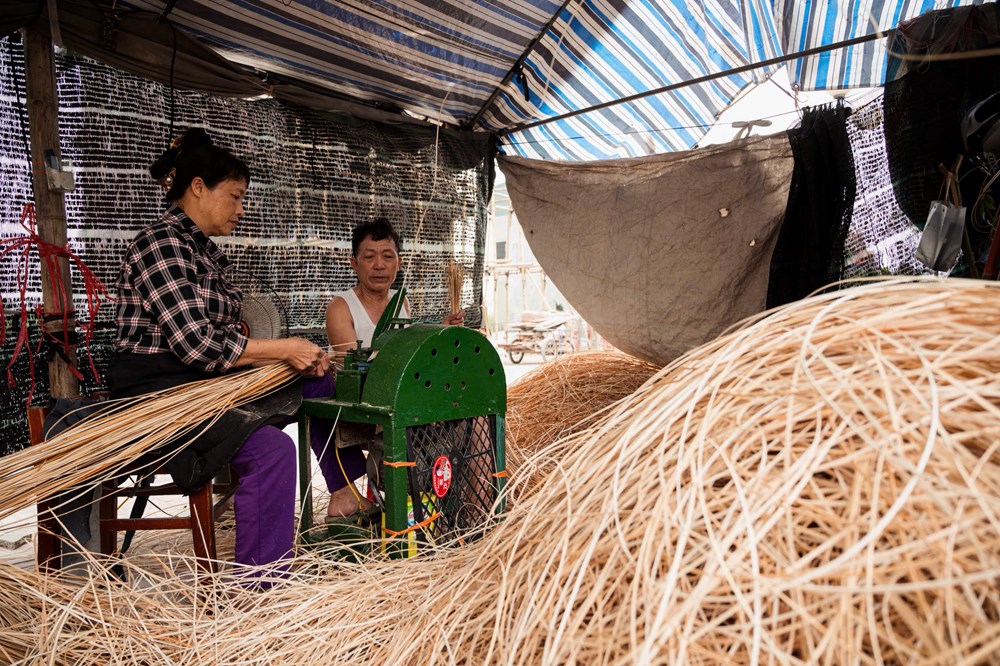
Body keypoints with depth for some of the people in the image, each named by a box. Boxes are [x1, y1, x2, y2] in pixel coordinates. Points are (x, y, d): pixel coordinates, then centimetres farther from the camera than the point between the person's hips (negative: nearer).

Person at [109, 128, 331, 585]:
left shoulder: (206, 251, 16)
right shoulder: (161, 244, -14)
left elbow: (224, 338, 11)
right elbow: (196, 345, -24)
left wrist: (295, 357, -3)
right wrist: (284, 349, -15)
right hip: (156, 393, -9)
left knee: (321, 384, 5)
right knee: (271, 449, -31)